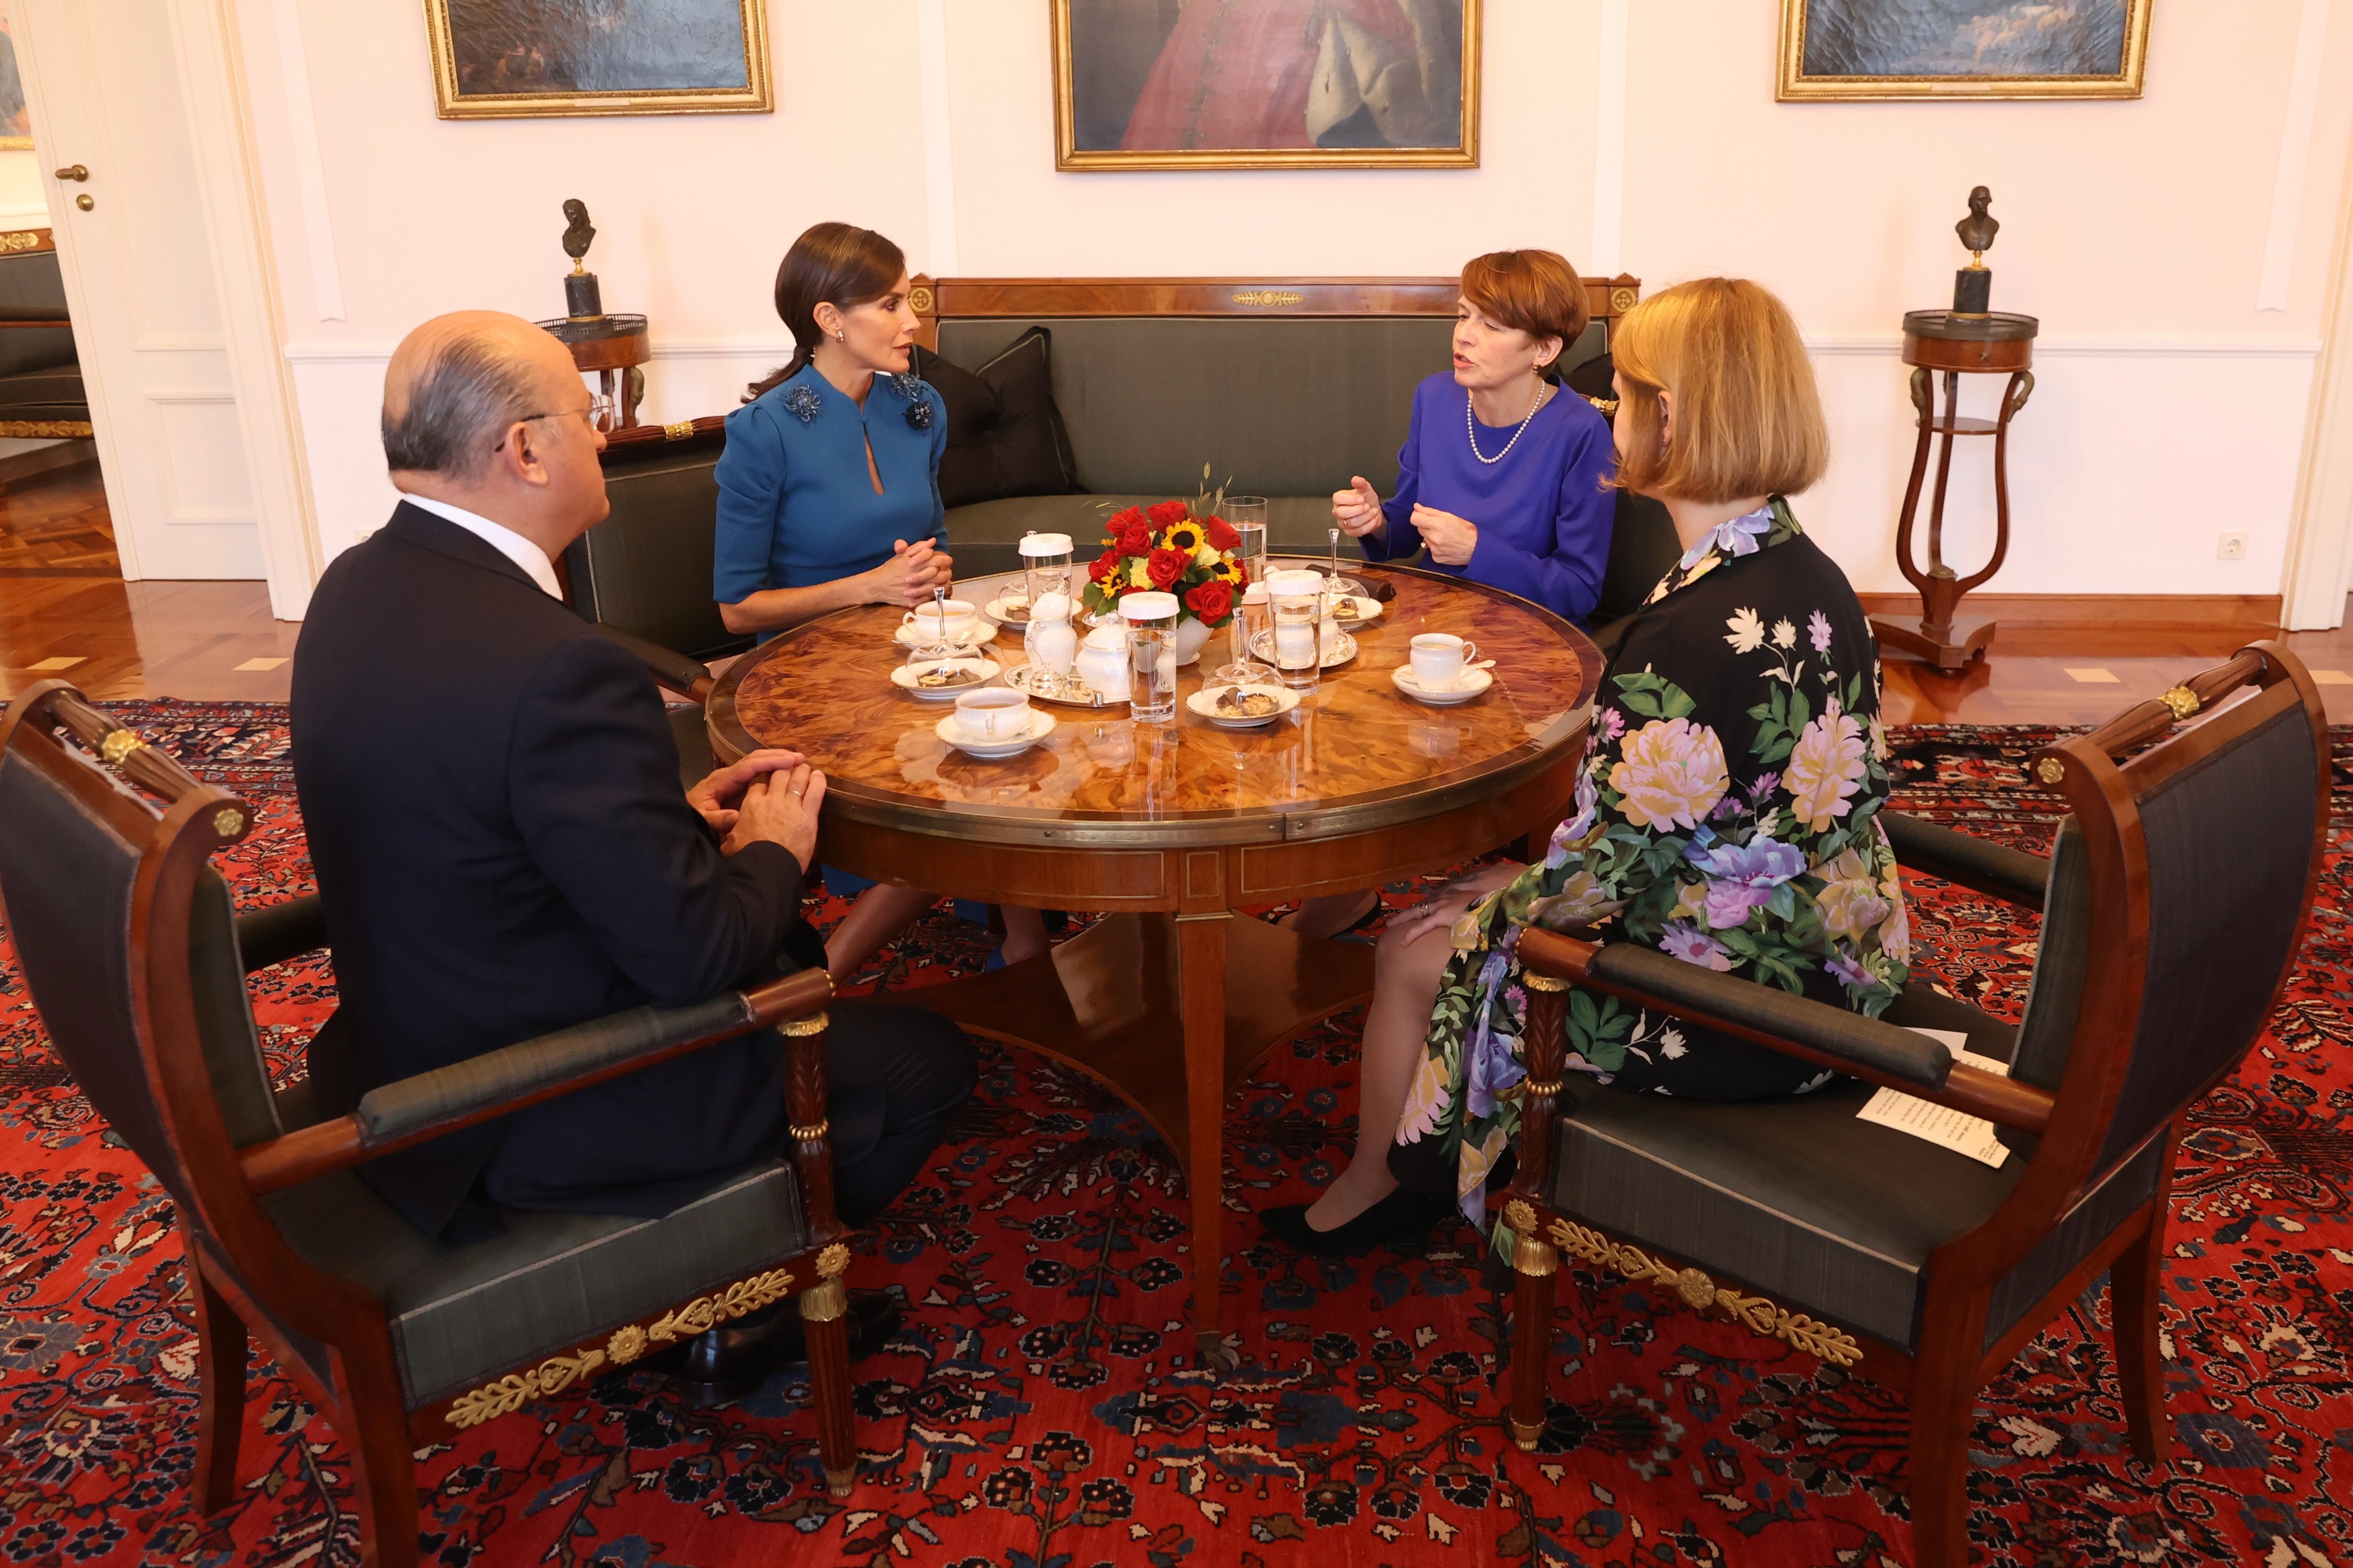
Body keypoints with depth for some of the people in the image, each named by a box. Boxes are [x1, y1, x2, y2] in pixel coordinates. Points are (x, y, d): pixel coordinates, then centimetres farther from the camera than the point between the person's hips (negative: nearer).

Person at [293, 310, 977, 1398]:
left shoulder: (358, 587, -2)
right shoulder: (557, 667, -32)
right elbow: (693, 956, -26)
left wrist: (682, 815, 3)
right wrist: (774, 853, -6)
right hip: (526, 1121, -9)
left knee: (786, 957, 25)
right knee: (925, 1064, 5)